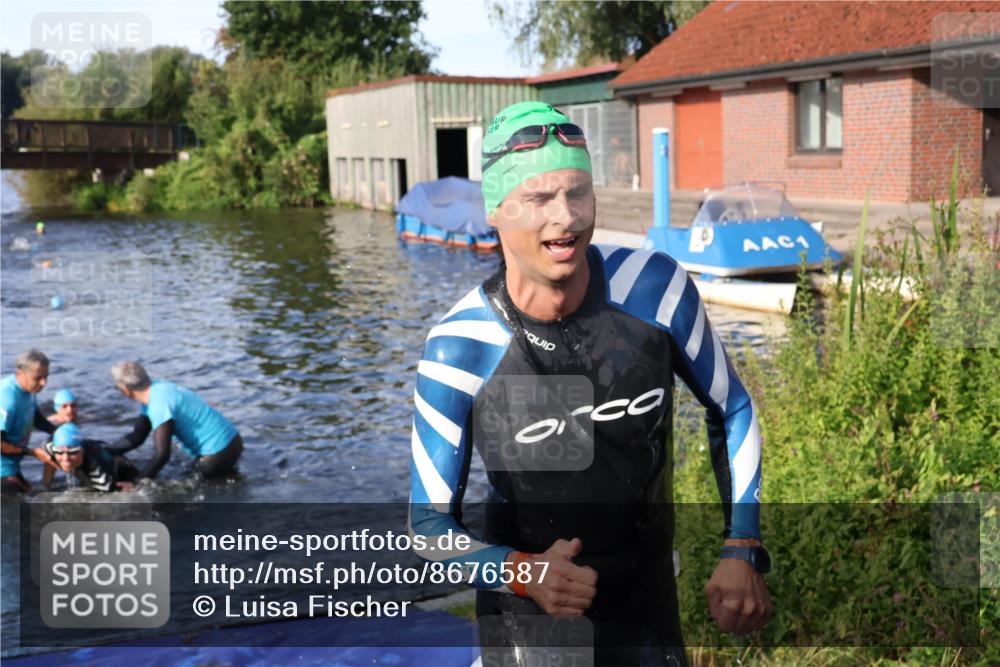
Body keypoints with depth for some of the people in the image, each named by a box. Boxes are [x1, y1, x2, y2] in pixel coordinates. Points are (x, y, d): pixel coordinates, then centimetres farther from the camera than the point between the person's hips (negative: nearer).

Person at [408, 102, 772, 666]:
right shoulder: (459, 349, -21)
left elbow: (732, 410, -1)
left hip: (647, 603, 2)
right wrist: (523, 573, -30)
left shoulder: (657, 288, -18)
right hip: (526, 614, -1)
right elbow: (430, 522, -13)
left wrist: (742, 552, -8)